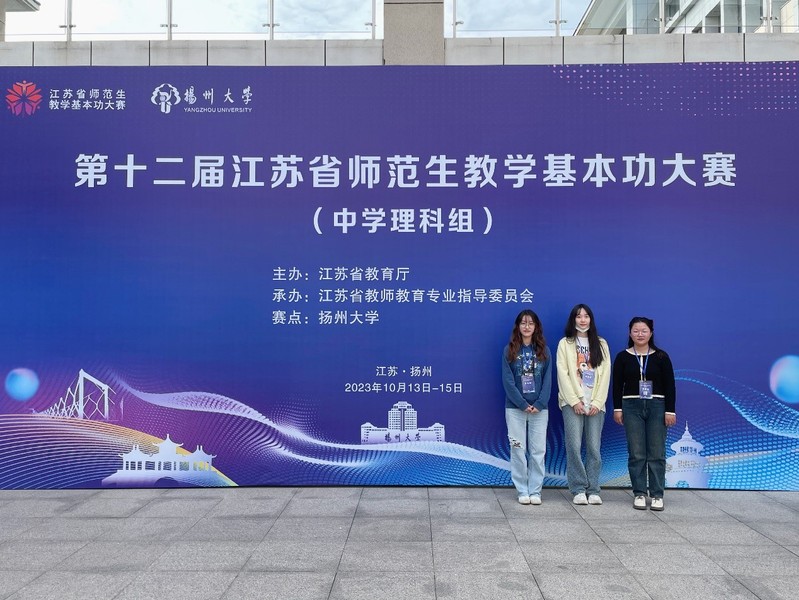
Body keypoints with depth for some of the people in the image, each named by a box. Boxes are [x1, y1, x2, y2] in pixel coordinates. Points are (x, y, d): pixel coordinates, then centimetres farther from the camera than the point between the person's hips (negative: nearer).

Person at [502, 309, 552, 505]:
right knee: (518, 450, 2)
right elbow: (508, 380, -4)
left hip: (539, 408, 1)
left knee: (538, 451, 3)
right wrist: (523, 404, -11)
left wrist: (539, 404, -10)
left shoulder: (543, 351, 6)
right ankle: (523, 491, 11)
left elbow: (548, 379, 2)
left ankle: (535, 491, 12)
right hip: (515, 408, -1)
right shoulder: (510, 350, 1)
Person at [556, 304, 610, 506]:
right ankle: (578, 490, 1)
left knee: (594, 448, 0)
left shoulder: (601, 344, 13)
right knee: (574, 446, -6)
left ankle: (593, 490, 8)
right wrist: (574, 401, -10)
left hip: (595, 404, 2)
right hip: (572, 402, -2)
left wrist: (597, 402, -5)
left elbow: (605, 374, 5)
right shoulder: (565, 343, 6)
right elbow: (562, 374, -1)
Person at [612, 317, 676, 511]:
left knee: (657, 453, 2)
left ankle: (657, 495, 10)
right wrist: (617, 408, -2)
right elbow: (617, 385, 4)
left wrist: (670, 410, -4)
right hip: (631, 407, 0)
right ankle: (639, 494, 11)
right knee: (636, 454, 3)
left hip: (657, 407, 0)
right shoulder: (623, 357, 3)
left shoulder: (661, 357, 2)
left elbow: (669, 385, 2)